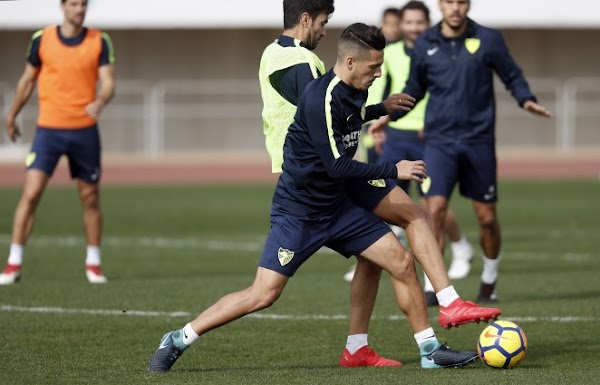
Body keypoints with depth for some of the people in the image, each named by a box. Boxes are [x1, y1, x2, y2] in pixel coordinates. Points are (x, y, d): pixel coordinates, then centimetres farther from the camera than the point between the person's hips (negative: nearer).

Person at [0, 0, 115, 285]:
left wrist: (99, 103, -27)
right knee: (31, 193, -11)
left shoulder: (100, 42, 1)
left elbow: (108, 83, -6)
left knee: (90, 197, 7)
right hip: (48, 130, -1)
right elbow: (27, 80, 13)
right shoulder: (42, 39, 0)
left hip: (85, 130, 1)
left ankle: (93, 263, 22)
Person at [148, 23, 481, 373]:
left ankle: (430, 350, 10)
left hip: (337, 207, 8)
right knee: (263, 294, -11)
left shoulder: (352, 92, 3)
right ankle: (178, 341, 3)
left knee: (402, 262, 0)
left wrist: (381, 109, 23)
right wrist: (394, 171, -17)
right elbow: (337, 166, -24)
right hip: (297, 211, -8)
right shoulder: (321, 99, -24)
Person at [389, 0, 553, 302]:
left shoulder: (488, 39, 0)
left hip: (479, 141, 0)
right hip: (439, 142, 0)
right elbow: (414, 89, 16)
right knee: (435, 209, -16)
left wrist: (526, 100, -12)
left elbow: (512, 76, 7)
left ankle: (489, 282, 30)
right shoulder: (425, 45, 4)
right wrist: (390, 115, 3)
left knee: (487, 217, 7)